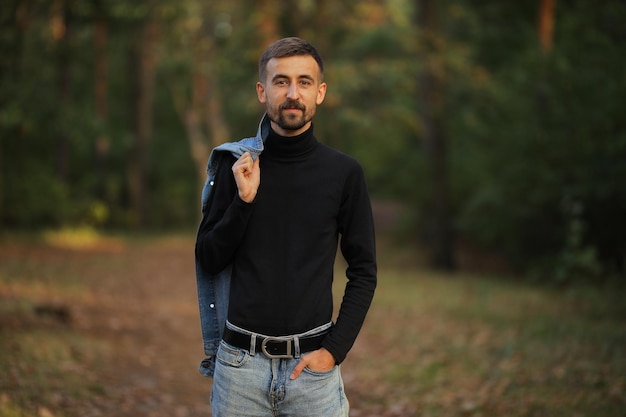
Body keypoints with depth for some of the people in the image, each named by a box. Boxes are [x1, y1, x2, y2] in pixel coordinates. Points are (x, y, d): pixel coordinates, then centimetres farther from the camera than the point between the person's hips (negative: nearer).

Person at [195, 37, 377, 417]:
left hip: (312, 363, -1)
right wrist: (243, 200, -13)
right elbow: (208, 261, 1)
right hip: (240, 362, 1)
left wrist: (335, 350, -7)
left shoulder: (344, 172, -2)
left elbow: (363, 272, 2)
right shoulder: (235, 164, 0)